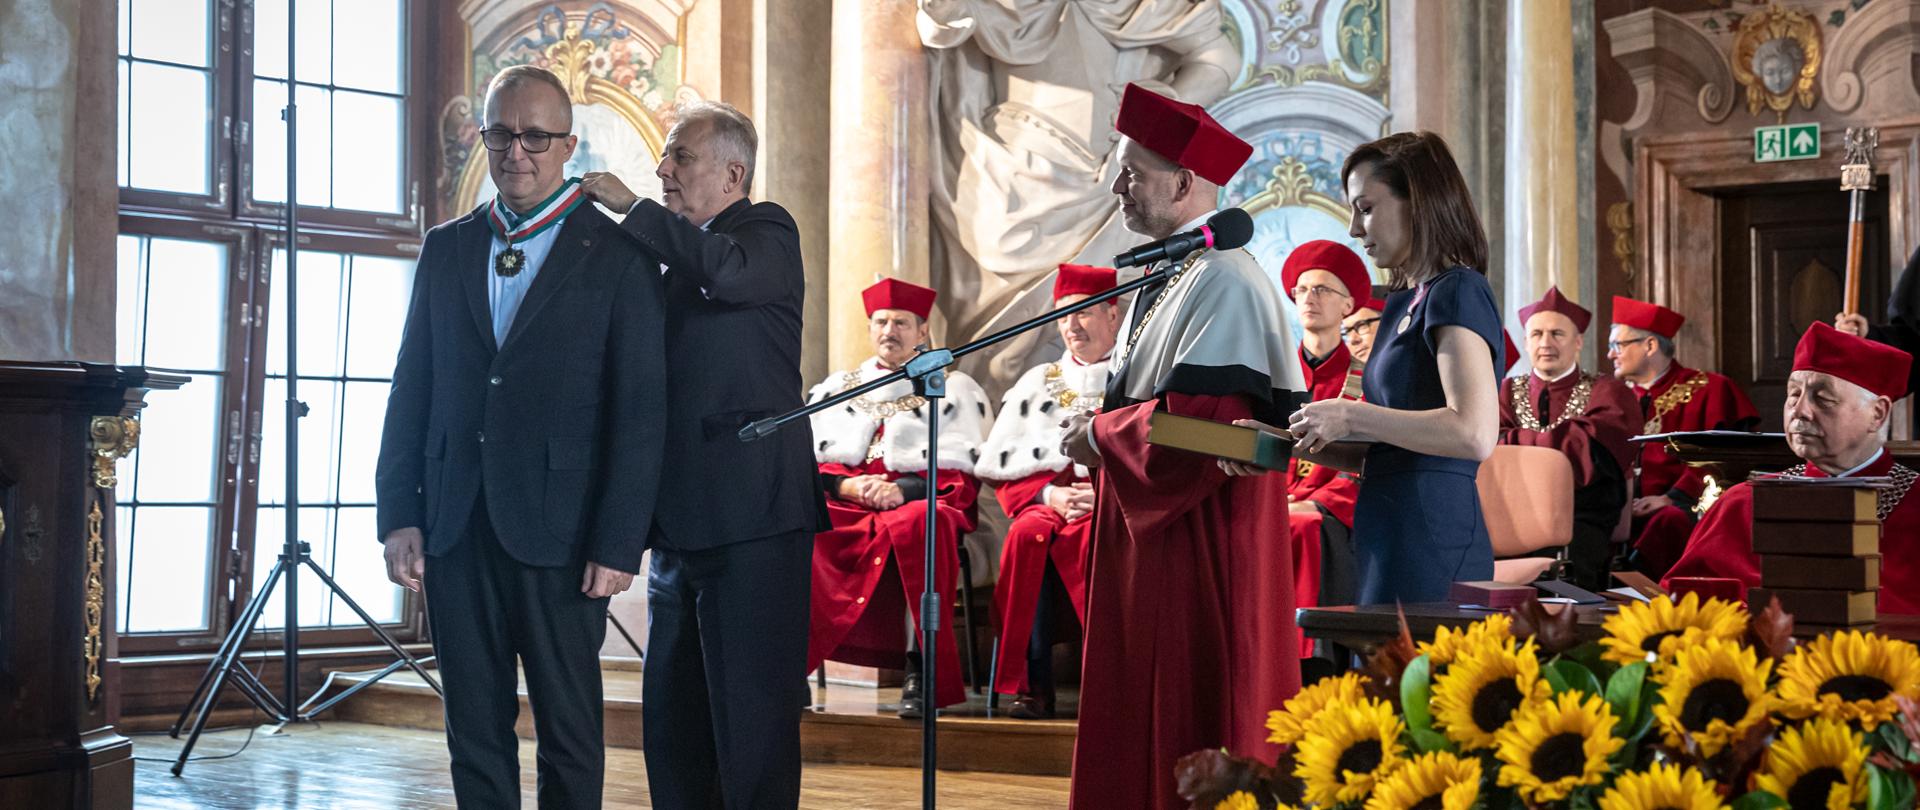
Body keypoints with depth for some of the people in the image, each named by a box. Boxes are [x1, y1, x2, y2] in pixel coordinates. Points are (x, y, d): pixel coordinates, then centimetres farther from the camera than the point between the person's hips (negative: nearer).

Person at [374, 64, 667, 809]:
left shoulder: (617, 256, -1)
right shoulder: (446, 248, 12)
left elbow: (641, 408, -5)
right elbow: (411, 391, 11)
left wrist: (619, 543, -11)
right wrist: (398, 516, 3)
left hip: (558, 532, -4)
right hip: (455, 530, 4)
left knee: (569, 734, 5)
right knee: (474, 733, 9)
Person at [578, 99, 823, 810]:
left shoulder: (767, 232, -2)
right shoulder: (678, 257, 22)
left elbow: (726, 272, -26)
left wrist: (631, 206, -17)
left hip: (751, 519, -9)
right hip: (683, 524, 9)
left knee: (750, 723, -7)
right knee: (672, 721, 12)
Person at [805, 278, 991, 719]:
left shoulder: (955, 391, 16)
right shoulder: (835, 388, 25)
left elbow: (962, 476, 4)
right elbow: (807, 463, 15)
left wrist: (902, 490, -13)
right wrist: (847, 486, -8)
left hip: (918, 503, -3)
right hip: (843, 508, 3)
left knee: (916, 525, -40)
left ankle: (918, 670, -39)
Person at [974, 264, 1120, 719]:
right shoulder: (1038, 383, 21)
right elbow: (1006, 471, 14)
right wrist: (1049, 494, -6)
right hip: (1049, 502, 2)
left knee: (1098, 535, -37)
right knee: (1029, 533, -33)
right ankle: (1031, 685, -33)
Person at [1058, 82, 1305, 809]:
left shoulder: (1225, 281, -16)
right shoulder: (1166, 276, 15)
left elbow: (1204, 417, -25)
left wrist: (1101, 436, -12)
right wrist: (1100, 433, 5)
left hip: (1201, 535, -10)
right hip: (1147, 528, 10)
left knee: (1194, 718, -3)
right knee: (1141, 717, 12)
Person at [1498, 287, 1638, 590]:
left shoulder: (1606, 392, 11)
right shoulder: (1508, 392, 20)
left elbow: (1586, 454, -9)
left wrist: (1515, 441, -2)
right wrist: (1556, 441, -10)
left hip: (1581, 519, -2)